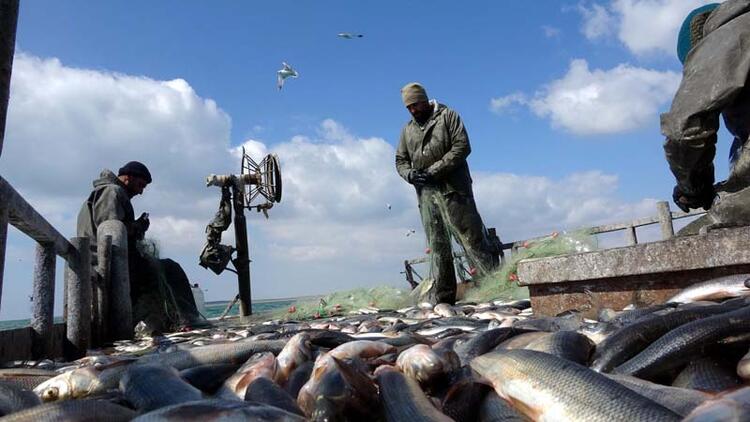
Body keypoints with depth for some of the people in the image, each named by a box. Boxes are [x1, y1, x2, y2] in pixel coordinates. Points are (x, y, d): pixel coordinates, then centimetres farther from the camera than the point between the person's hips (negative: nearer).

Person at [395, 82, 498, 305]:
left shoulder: (448, 116, 4)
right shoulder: (407, 129, 19)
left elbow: (462, 146, -8)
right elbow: (400, 160, 20)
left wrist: (434, 171, -14)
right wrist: (410, 174, -4)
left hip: (453, 189, -5)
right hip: (425, 193, 5)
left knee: (471, 236, -8)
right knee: (437, 246, 5)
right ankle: (441, 297, 9)